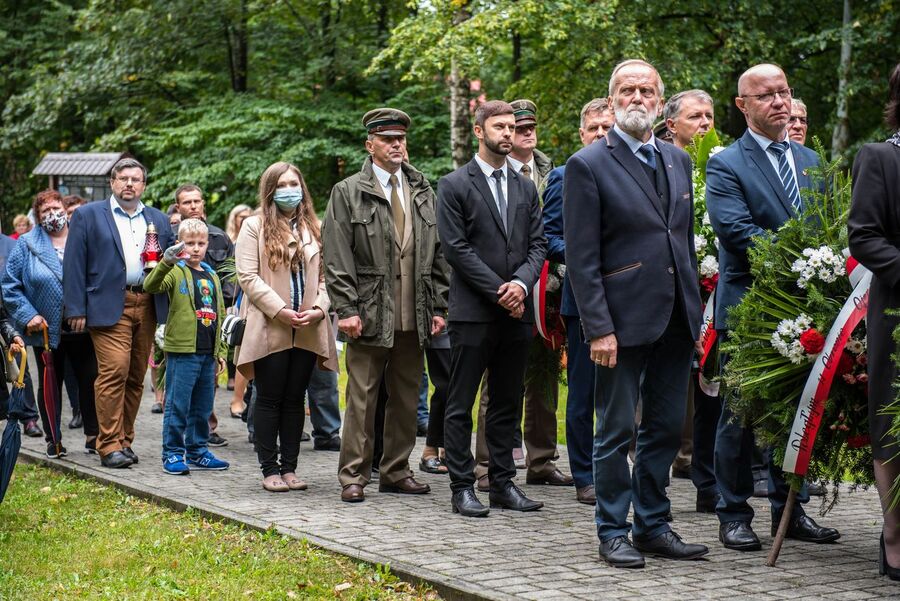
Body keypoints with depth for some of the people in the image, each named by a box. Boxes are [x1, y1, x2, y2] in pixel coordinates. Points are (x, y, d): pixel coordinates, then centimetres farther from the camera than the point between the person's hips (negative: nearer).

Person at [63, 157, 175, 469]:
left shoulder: (158, 219, 17)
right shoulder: (87, 216, 5)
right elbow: (74, 264, 0)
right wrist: (76, 310, -7)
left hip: (147, 305, 4)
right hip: (109, 305, -4)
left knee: (135, 377, 6)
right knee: (114, 372, -13)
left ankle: (124, 440, 14)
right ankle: (109, 445, -9)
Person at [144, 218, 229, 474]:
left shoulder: (212, 277, 16)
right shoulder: (176, 272, -3)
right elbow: (150, 286, -23)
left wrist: (221, 351, 17)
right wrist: (167, 261, -38)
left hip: (207, 353, 6)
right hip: (182, 350, -6)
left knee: (203, 407, 13)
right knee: (177, 406, -2)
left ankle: (197, 452, 23)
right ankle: (173, 454, 5)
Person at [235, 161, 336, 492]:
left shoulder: (315, 229, 14)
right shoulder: (255, 227, 1)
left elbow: (326, 275, 12)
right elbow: (247, 276, -7)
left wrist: (318, 308, -7)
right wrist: (280, 311, -14)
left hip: (308, 330, 4)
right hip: (270, 328, -3)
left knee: (295, 399, 7)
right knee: (270, 399, 1)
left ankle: (289, 467, 12)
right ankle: (269, 469, 6)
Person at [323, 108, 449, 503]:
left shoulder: (424, 193, 13)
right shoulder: (347, 193, 1)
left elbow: (437, 255, 14)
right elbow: (337, 258, -5)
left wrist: (438, 307, 8)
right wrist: (347, 309, -12)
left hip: (414, 318, 4)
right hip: (371, 316, -4)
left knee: (407, 399, 10)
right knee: (361, 400, -1)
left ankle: (396, 472, 19)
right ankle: (353, 477, 5)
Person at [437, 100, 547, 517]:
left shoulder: (525, 187, 15)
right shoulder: (455, 185, -2)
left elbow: (538, 244, 10)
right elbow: (455, 248, -9)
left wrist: (522, 282, -9)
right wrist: (498, 291, -12)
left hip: (516, 311, 6)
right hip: (473, 311, -5)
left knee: (508, 403, 10)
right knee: (461, 405, -2)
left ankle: (503, 483, 17)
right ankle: (462, 488, 3)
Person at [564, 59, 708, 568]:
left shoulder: (678, 160, 13)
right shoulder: (588, 165, -6)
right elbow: (582, 258, -9)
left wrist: (695, 310, 13)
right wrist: (598, 328, -15)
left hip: (676, 319, 6)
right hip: (624, 320, -6)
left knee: (666, 429, 11)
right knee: (617, 431, 2)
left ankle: (653, 526, 22)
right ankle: (614, 533, 12)